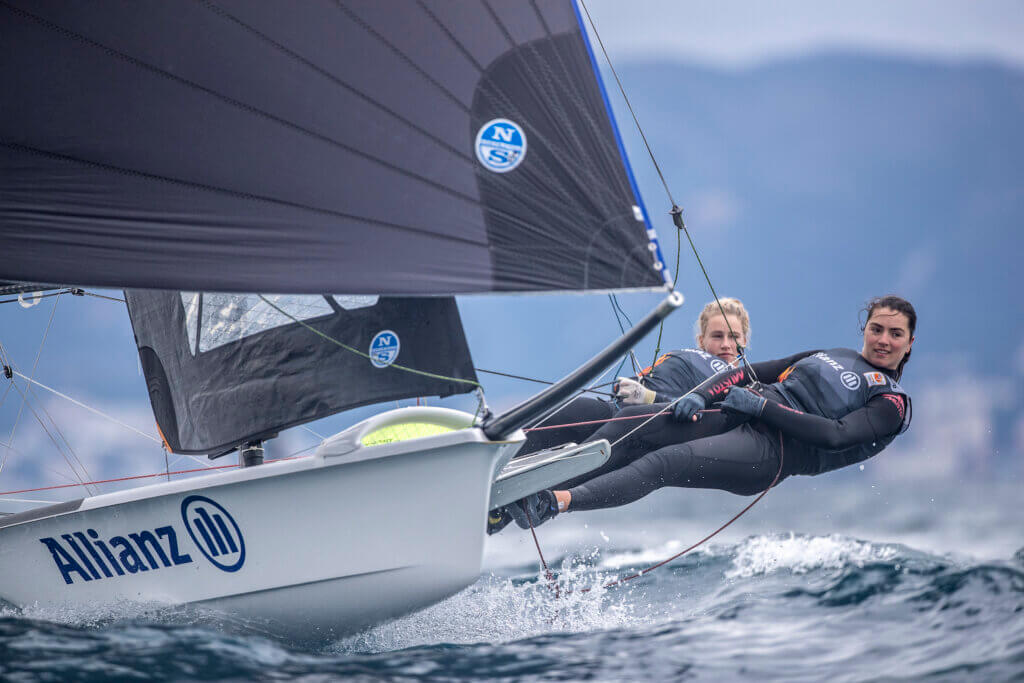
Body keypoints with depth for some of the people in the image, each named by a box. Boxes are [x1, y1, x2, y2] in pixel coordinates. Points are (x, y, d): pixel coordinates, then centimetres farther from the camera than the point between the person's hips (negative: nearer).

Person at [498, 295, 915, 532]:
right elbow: (751, 372, 19)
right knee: (630, 426, -16)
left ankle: (553, 504, -43)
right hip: (735, 416, 6)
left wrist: (763, 405, -15)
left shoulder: (891, 406, 6)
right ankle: (516, 497, -21)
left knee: (664, 464, -29)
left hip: (771, 451, -6)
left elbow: (836, 435, -12)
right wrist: (701, 396, 0)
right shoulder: (830, 357, 27)